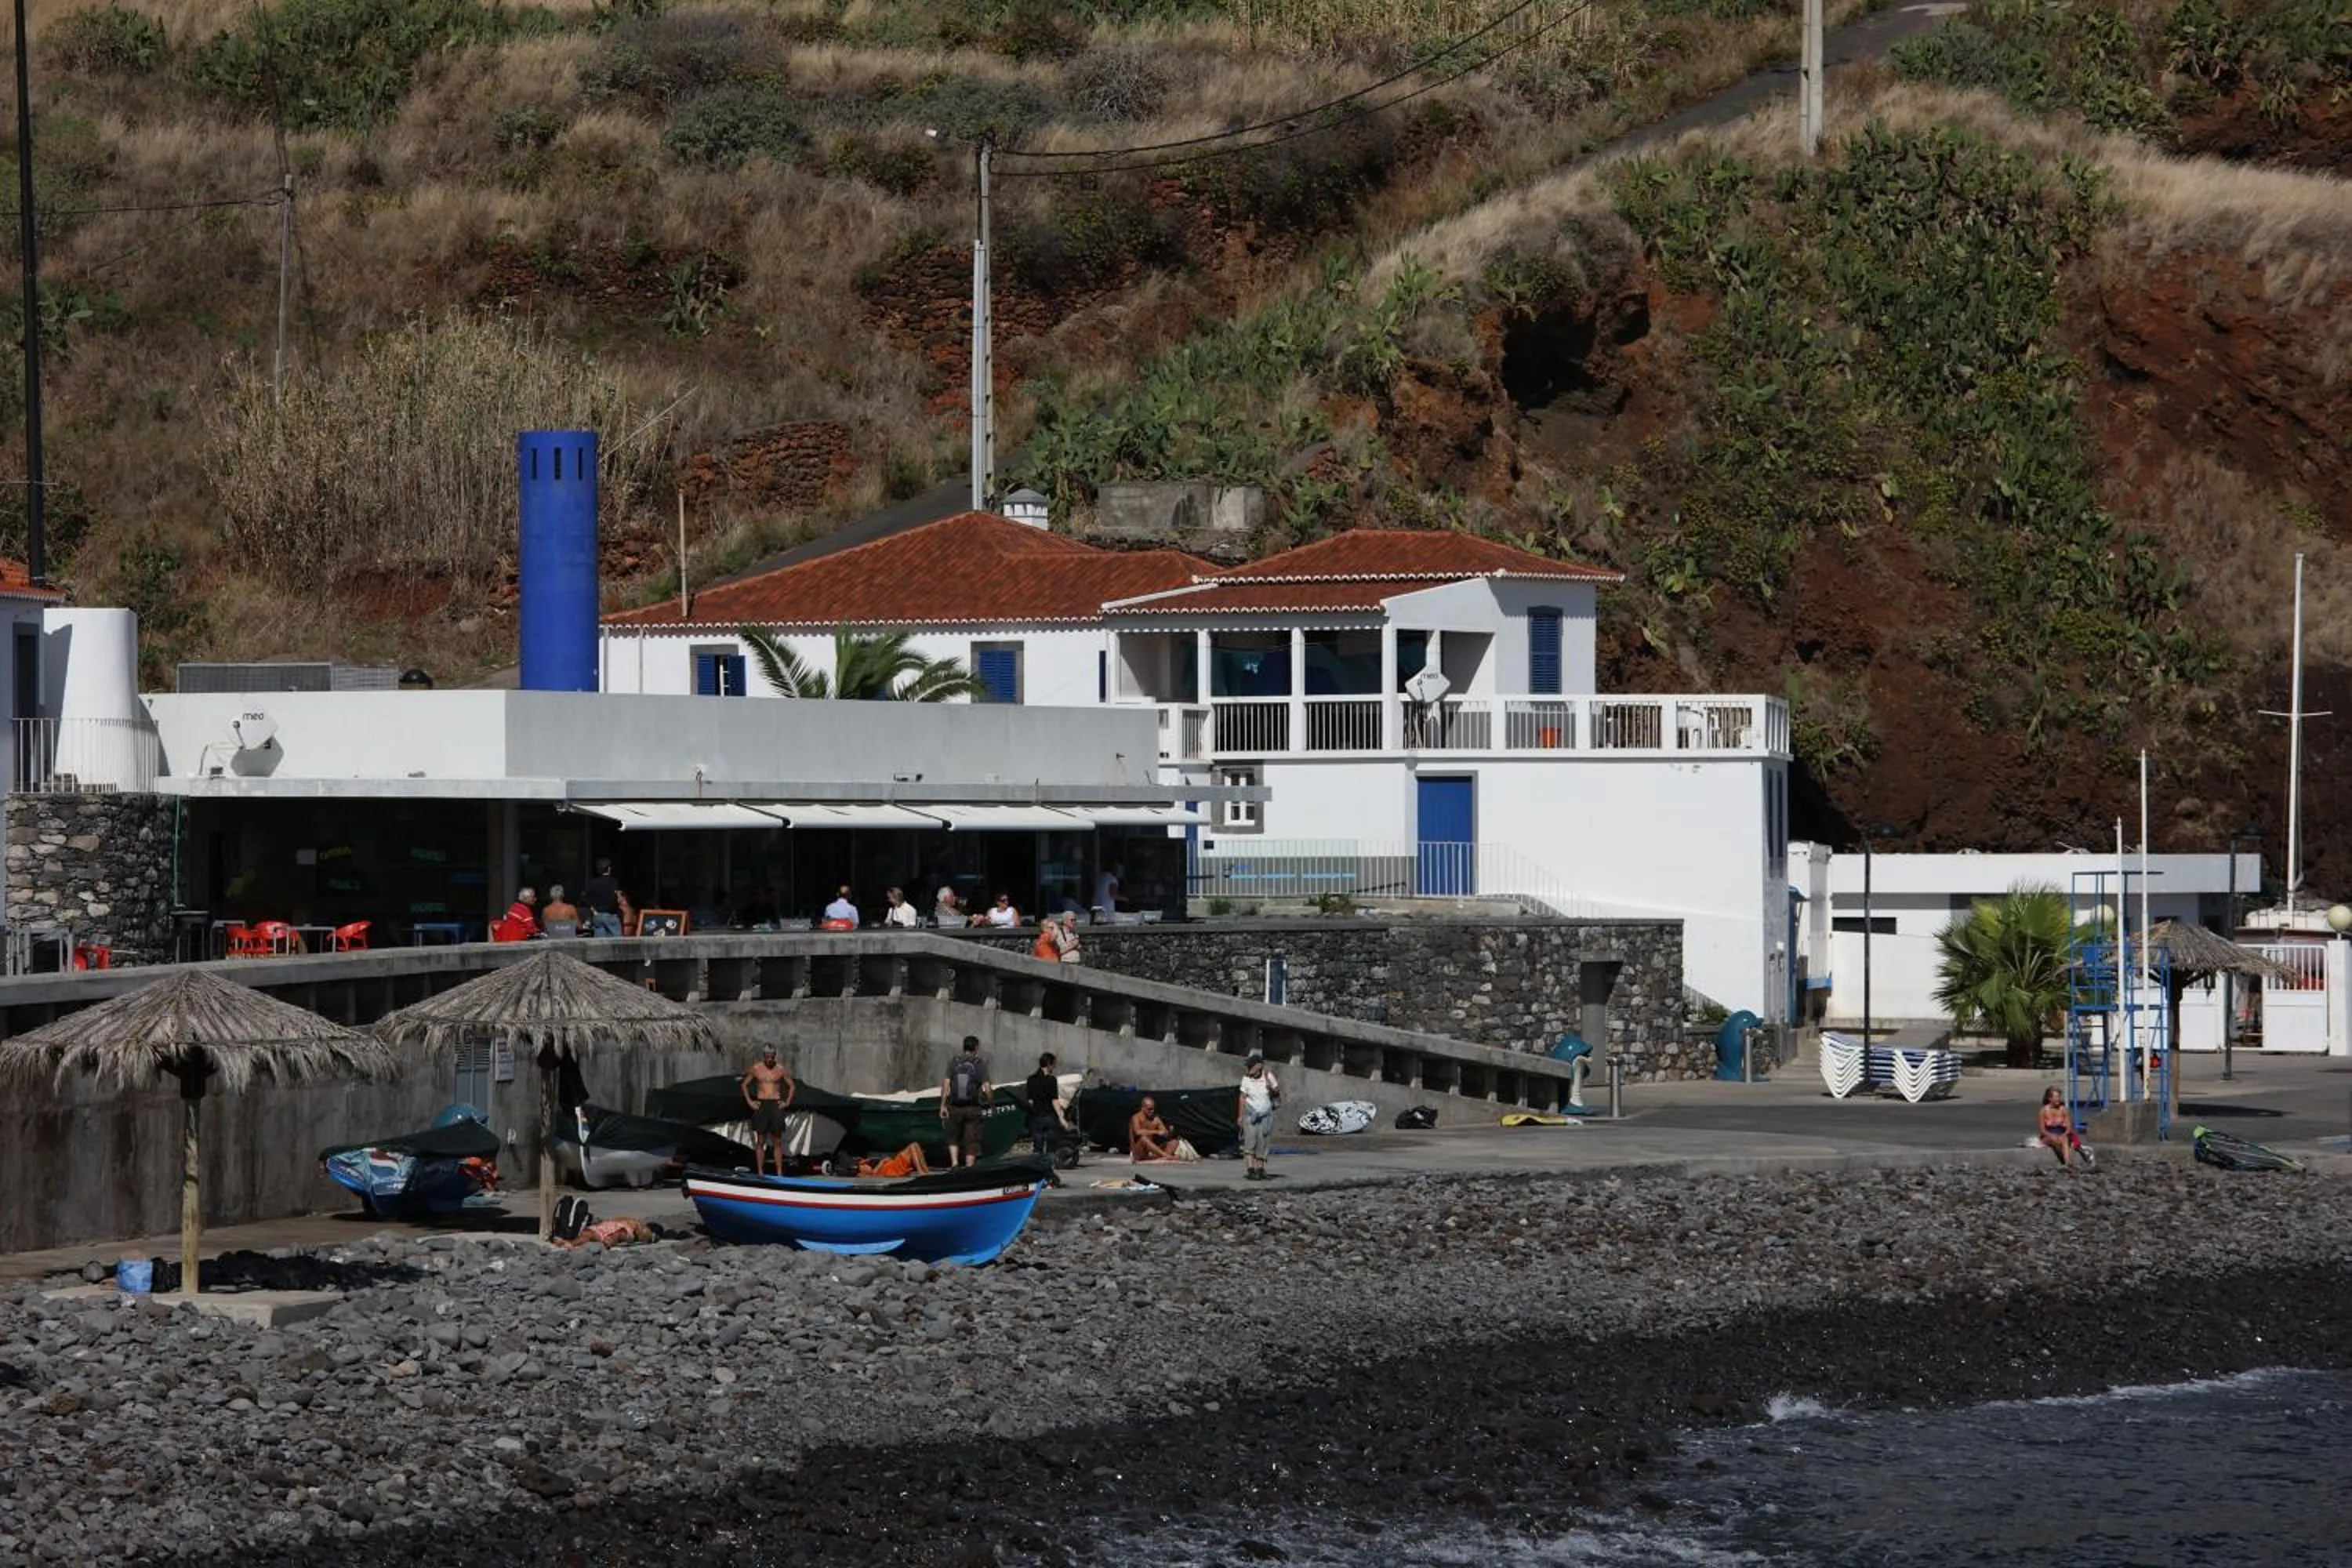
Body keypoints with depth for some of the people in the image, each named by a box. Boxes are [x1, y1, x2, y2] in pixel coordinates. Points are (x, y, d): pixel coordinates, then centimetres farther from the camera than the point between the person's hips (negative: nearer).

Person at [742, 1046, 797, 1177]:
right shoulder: (756, 1068, 2)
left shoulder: (781, 1069, 2)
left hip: (776, 1106, 0)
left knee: (777, 1141, 1)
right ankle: (760, 1172, 2)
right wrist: (749, 1102, 3)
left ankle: (779, 1172, 3)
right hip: (760, 1106, 0)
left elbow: (792, 1086, 12)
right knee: (760, 1141, 0)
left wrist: (787, 1103, 3)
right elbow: (745, 1085, 12)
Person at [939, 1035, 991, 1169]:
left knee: (953, 1137, 18)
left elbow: (946, 1084, -5)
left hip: (955, 1107, 1)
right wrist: (988, 1103, 6)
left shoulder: (954, 1063, 1)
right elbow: (986, 1088, -10)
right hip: (973, 1108, -1)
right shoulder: (980, 1065, -3)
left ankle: (954, 1163, -1)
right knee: (971, 1141, 5)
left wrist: (943, 1105, -3)